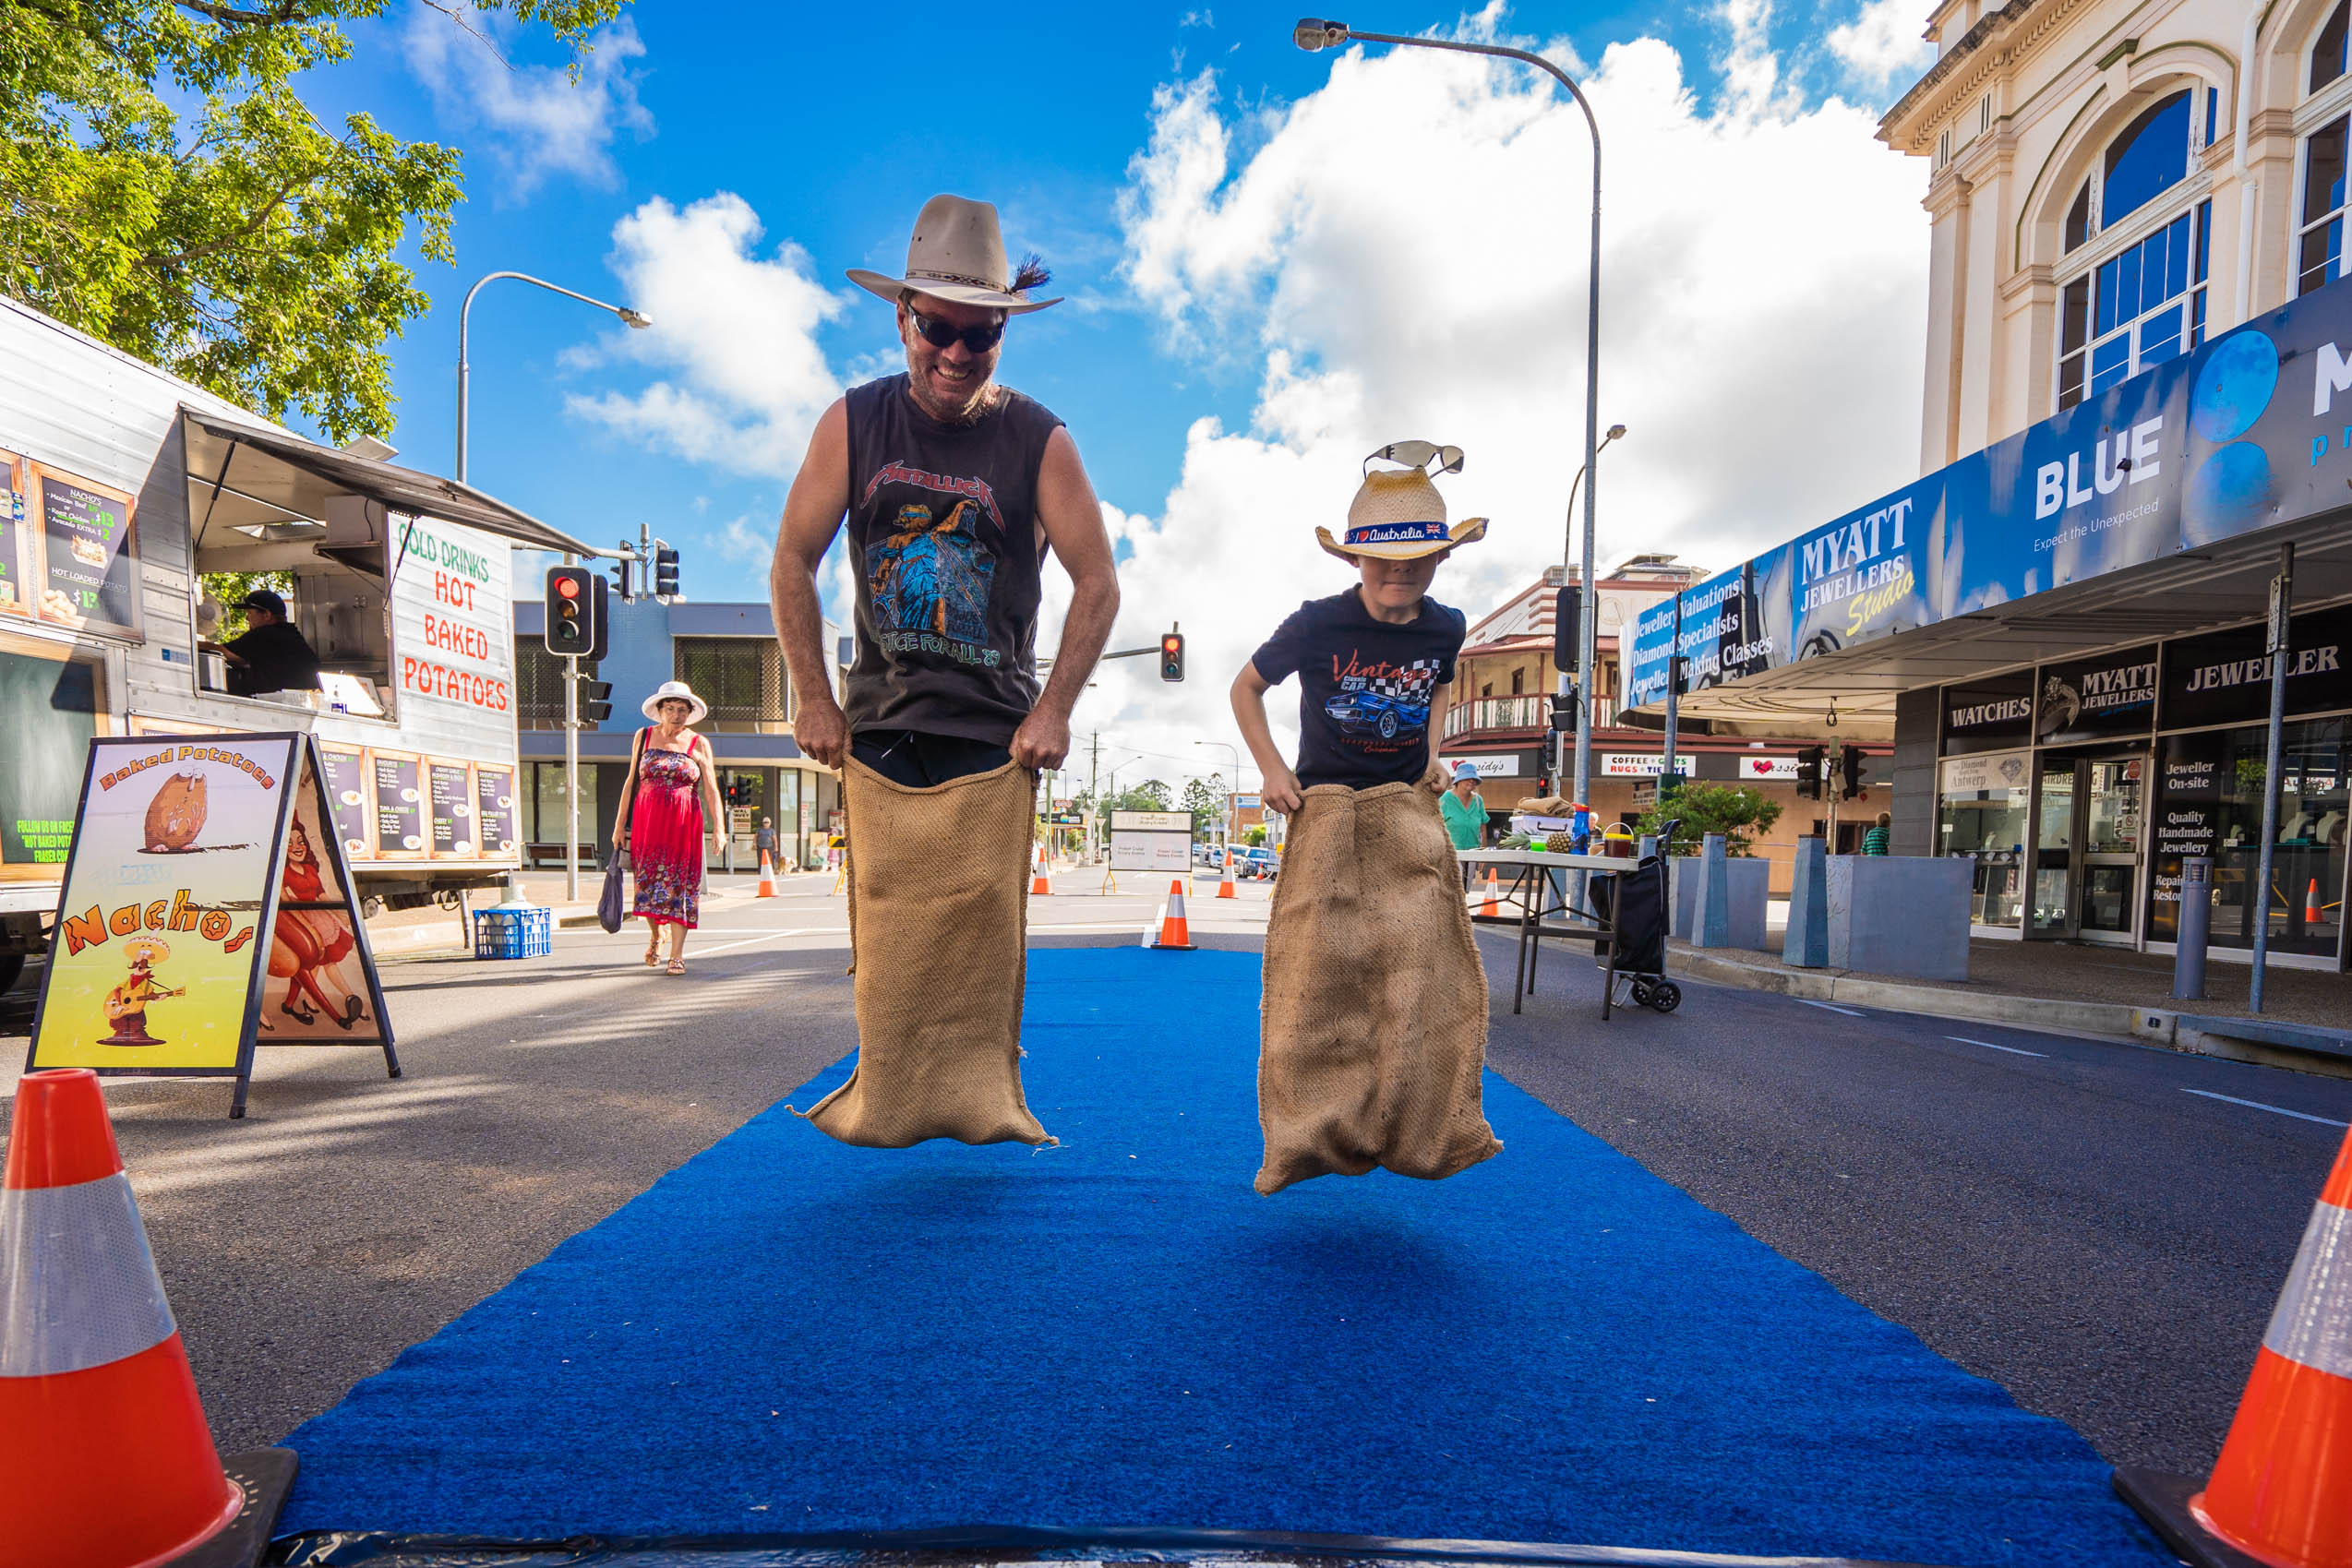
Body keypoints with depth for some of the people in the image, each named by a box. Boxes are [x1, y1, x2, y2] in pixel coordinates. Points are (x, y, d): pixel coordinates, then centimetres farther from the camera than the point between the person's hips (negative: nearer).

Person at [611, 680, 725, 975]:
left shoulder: (699, 744, 5)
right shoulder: (644, 737, 9)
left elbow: (711, 789, 1)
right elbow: (631, 782, 11)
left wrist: (718, 827, -9)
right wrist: (620, 823, 8)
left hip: (684, 823, -1)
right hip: (647, 821, 1)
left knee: (680, 884, -3)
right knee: (647, 881, 1)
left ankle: (677, 954, 2)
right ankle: (655, 935, 29)